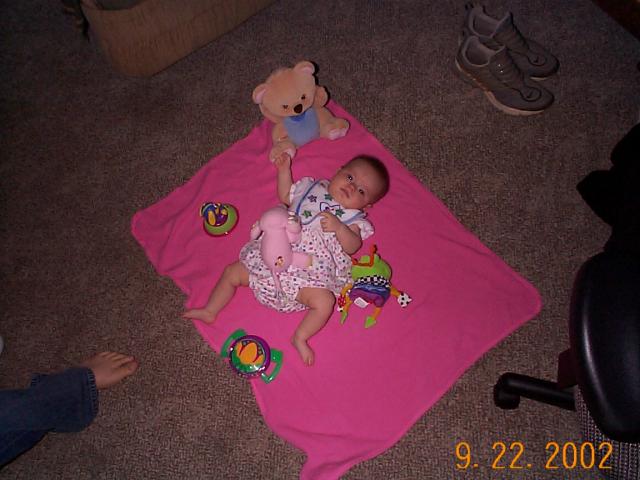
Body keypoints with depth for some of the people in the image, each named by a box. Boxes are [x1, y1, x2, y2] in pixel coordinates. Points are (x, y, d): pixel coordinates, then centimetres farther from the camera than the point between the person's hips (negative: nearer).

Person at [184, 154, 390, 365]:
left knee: (325, 301, -29)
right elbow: (285, 196, 32)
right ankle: (209, 312, 20)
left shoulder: (351, 217, 7)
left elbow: (353, 247, -7)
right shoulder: (313, 188, 18)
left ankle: (300, 338, -7)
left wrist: (338, 227, -22)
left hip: (311, 271, -4)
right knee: (232, 271, 4)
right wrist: (284, 171, 23)